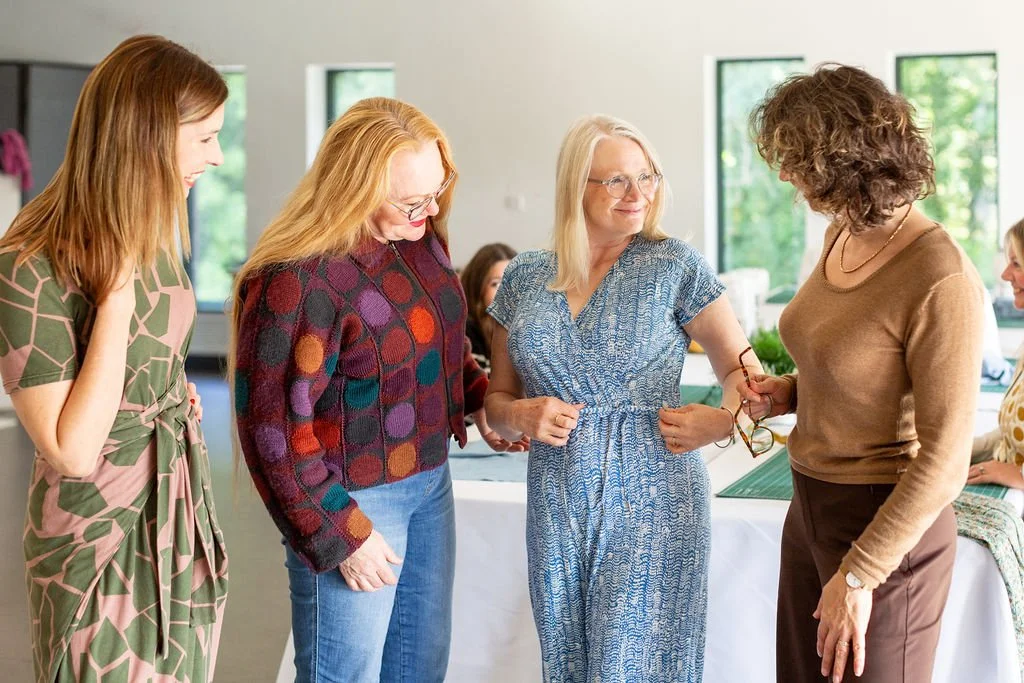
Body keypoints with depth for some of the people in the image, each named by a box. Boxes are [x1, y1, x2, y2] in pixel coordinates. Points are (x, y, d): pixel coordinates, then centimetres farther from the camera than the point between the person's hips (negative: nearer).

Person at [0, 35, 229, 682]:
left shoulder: (153, 235, 1)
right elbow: (73, 451, -26)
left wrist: (180, 398, 0)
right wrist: (118, 293, -28)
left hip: (184, 520, 7)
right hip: (106, 540, -7)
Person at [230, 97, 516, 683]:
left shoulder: (421, 237, 0)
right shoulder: (298, 280, -25)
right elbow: (275, 428, -22)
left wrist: (480, 397, 5)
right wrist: (340, 538, -18)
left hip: (430, 482, 8)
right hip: (353, 502, -8)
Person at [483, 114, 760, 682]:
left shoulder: (675, 267, -3)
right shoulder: (523, 279, 6)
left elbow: (741, 369, 4)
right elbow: (497, 397, 13)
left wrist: (725, 419, -16)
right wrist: (521, 417, -8)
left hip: (652, 502, -3)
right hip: (556, 505, 3)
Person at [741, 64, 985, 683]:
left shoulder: (941, 279, -23)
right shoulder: (843, 236, 2)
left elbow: (944, 459, -21)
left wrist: (858, 575, -19)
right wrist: (788, 392, 2)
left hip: (887, 525, -8)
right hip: (812, 504, 8)